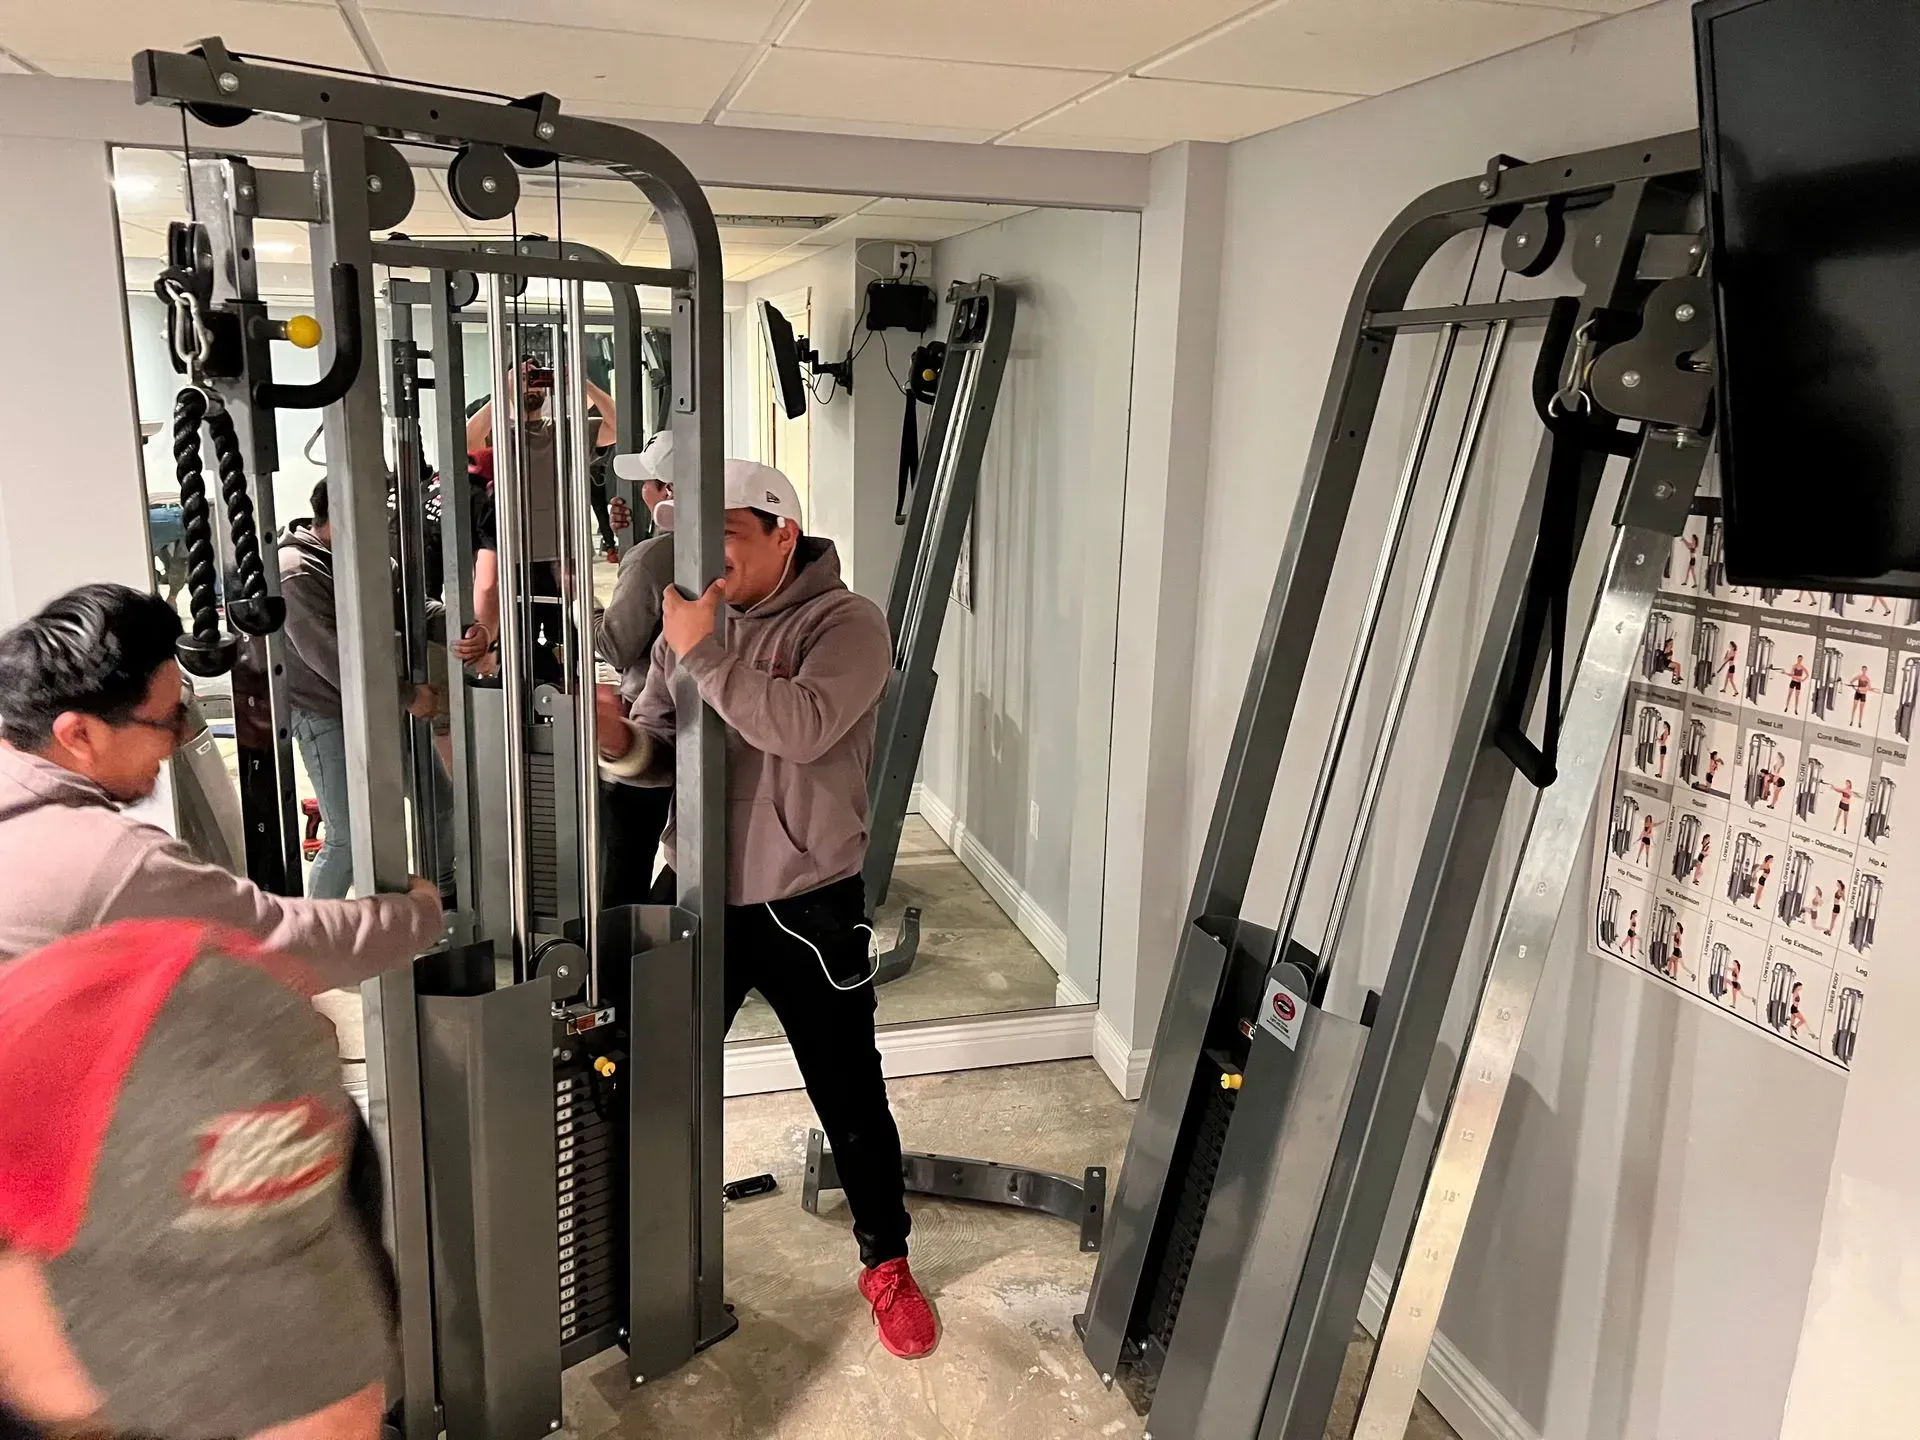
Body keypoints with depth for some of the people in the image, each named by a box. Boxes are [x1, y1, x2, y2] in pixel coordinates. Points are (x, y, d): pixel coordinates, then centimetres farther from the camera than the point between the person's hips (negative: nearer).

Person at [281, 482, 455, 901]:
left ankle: (442, 893, 41)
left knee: (439, 799, 18)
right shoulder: (296, 574, -21)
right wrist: (407, 694, -19)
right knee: (346, 839, -9)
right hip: (329, 717, -8)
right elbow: (332, 658, -24)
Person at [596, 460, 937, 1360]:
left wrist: (704, 654, -28)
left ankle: (886, 1265, 30)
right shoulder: (690, 625, 5)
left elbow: (805, 726, -28)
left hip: (806, 907, -4)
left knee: (850, 1099, 8)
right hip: (695, 895, 5)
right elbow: (660, 754, 5)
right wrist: (619, 739, -17)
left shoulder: (845, 623, -11)